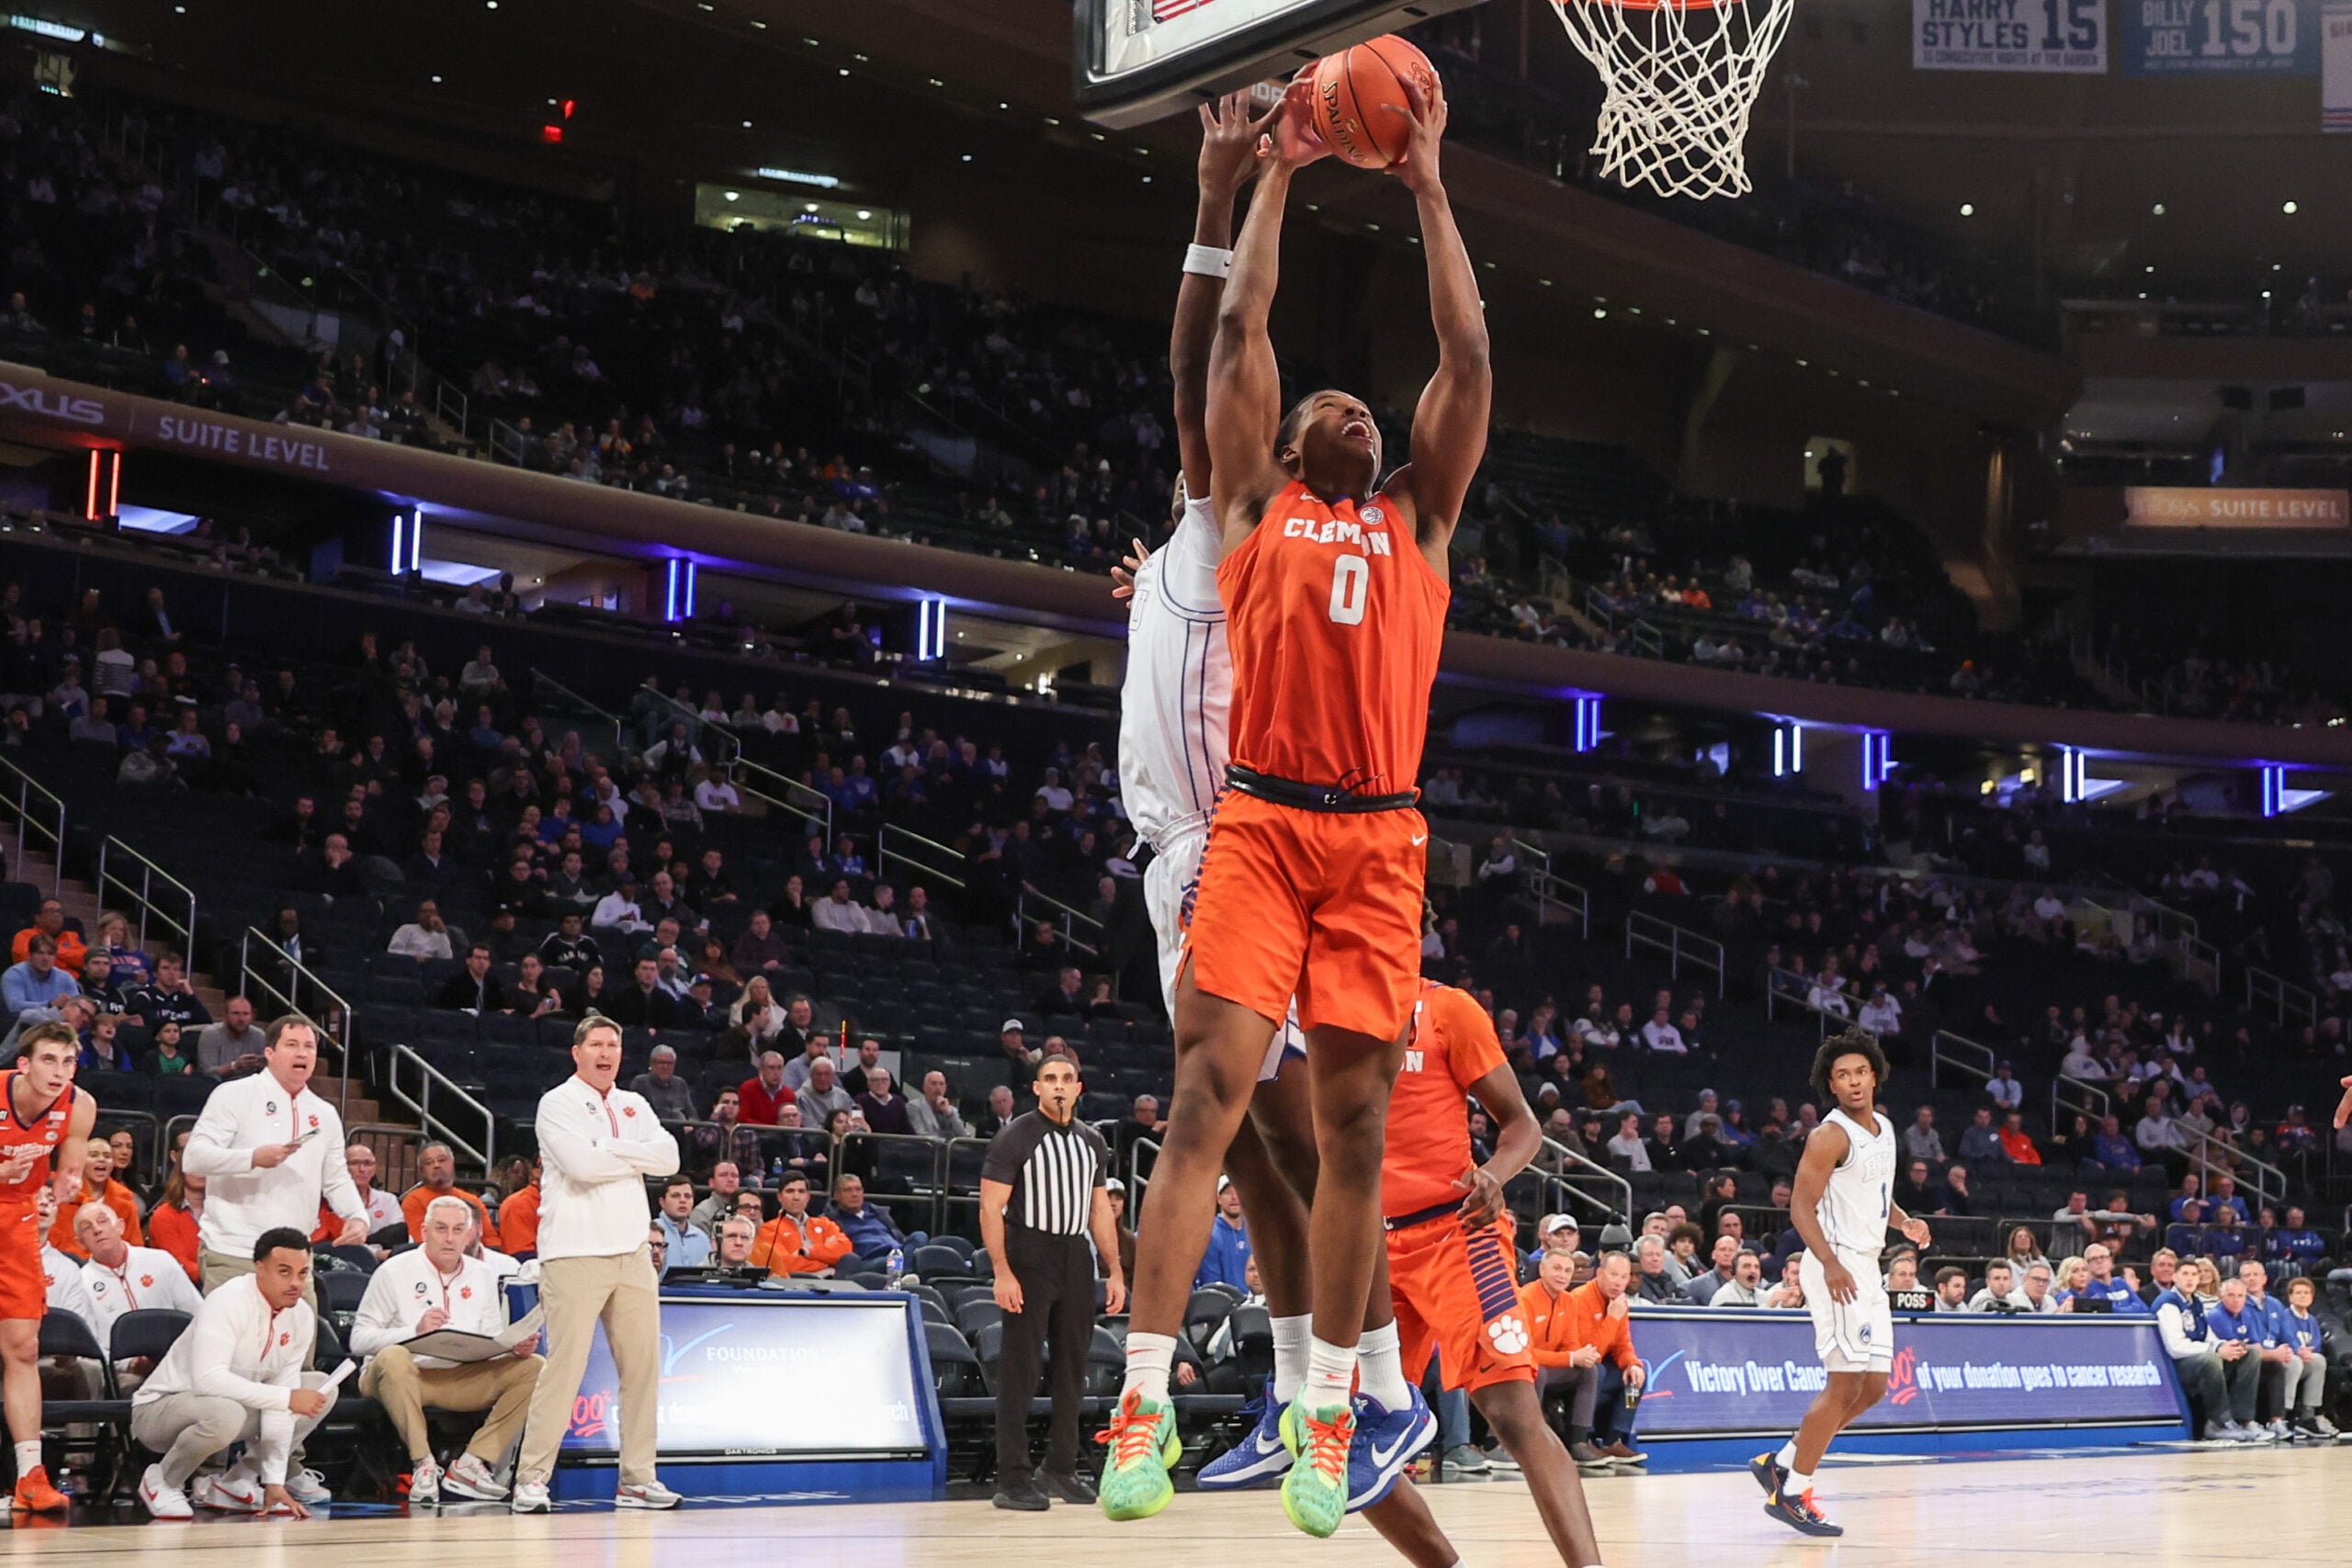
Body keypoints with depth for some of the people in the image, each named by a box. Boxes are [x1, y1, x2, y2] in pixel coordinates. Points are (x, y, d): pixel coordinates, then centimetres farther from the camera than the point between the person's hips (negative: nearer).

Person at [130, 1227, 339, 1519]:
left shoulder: (302, 1317, -6)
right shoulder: (229, 1302, -26)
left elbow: (280, 1397, -8)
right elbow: (208, 1379, -38)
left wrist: (274, 1481, -14)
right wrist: (287, 1398, -37)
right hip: (160, 1408, -7)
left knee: (323, 1390, -1)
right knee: (225, 1413, -39)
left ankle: (236, 1481, 1)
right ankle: (162, 1481, -8)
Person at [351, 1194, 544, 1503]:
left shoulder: (483, 1276, 14)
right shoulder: (394, 1272, 0)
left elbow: (493, 1343, 13)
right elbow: (359, 1339, -6)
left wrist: (517, 1347, -11)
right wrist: (414, 1332, -21)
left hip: (463, 1380, 4)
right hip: (406, 1377, -4)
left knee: (534, 1367, -15)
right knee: (392, 1358, -39)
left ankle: (470, 1464, -20)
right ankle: (423, 1464, -27)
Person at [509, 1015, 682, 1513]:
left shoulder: (633, 1106, 17)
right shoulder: (557, 1103, 0)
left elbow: (668, 1158, 3)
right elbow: (582, 1164, -16)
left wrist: (610, 1151, -8)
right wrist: (635, 1157, -2)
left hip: (631, 1252, 6)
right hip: (575, 1253, -6)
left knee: (643, 1365, 5)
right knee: (564, 1366, -11)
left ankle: (637, 1479, 12)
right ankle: (530, 1480, -7)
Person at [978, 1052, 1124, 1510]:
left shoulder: (1092, 1142, 13)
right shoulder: (1015, 1138, -5)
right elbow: (990, 1207, -9)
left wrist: (1114, 1271, 11)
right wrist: (1002, 1272, -18)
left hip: (1075, 1257, 6)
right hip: (1028, 1257, -6)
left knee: (1073, 1369, 9)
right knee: (1019, 1369, -7)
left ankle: (1061, 1468, 20)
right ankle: (1011, 1477, -6)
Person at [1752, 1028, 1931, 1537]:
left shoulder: (1884, 1129, 13)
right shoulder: (1831, 1136, -13)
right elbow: (1801, 1208, -18)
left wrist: (1902, 1221, 6)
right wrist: (1830, 1263, -31)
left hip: (1867, 1268, 9)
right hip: (1838, 1268, -9)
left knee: (1873, 1386, 11)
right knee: (1846, 1385, -10)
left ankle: (1781, 1463, 18)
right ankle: (1791, 1493, -3)